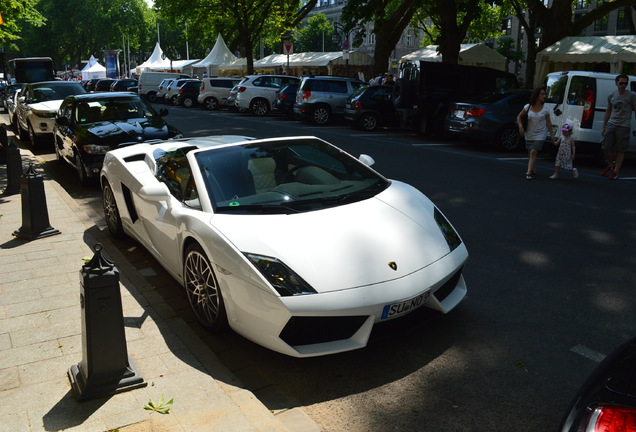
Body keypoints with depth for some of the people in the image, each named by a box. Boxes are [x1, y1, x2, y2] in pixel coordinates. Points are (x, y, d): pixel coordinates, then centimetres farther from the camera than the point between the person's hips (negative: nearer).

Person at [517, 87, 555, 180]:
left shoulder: (545, 109, -5)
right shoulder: (528, 107, -4)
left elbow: (548, 122, 2)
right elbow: (519, 117, 7)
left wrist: (551, 134, 2)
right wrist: (520, 126, -9)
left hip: (540, 135, -2)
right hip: (529, 134, 2)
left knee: (533, 152, -15)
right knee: (530, 153, 13)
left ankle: (529, 173, -15)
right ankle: (533, 169, 35)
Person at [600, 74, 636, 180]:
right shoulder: (611, 96, 11)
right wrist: (604, 127, 19)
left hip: (624, 126, -4)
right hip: (611, 124, 4)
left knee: (620, 150, -1)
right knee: (606, 147, 3)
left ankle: (615, 171, 7)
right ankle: (611, 165, 28)